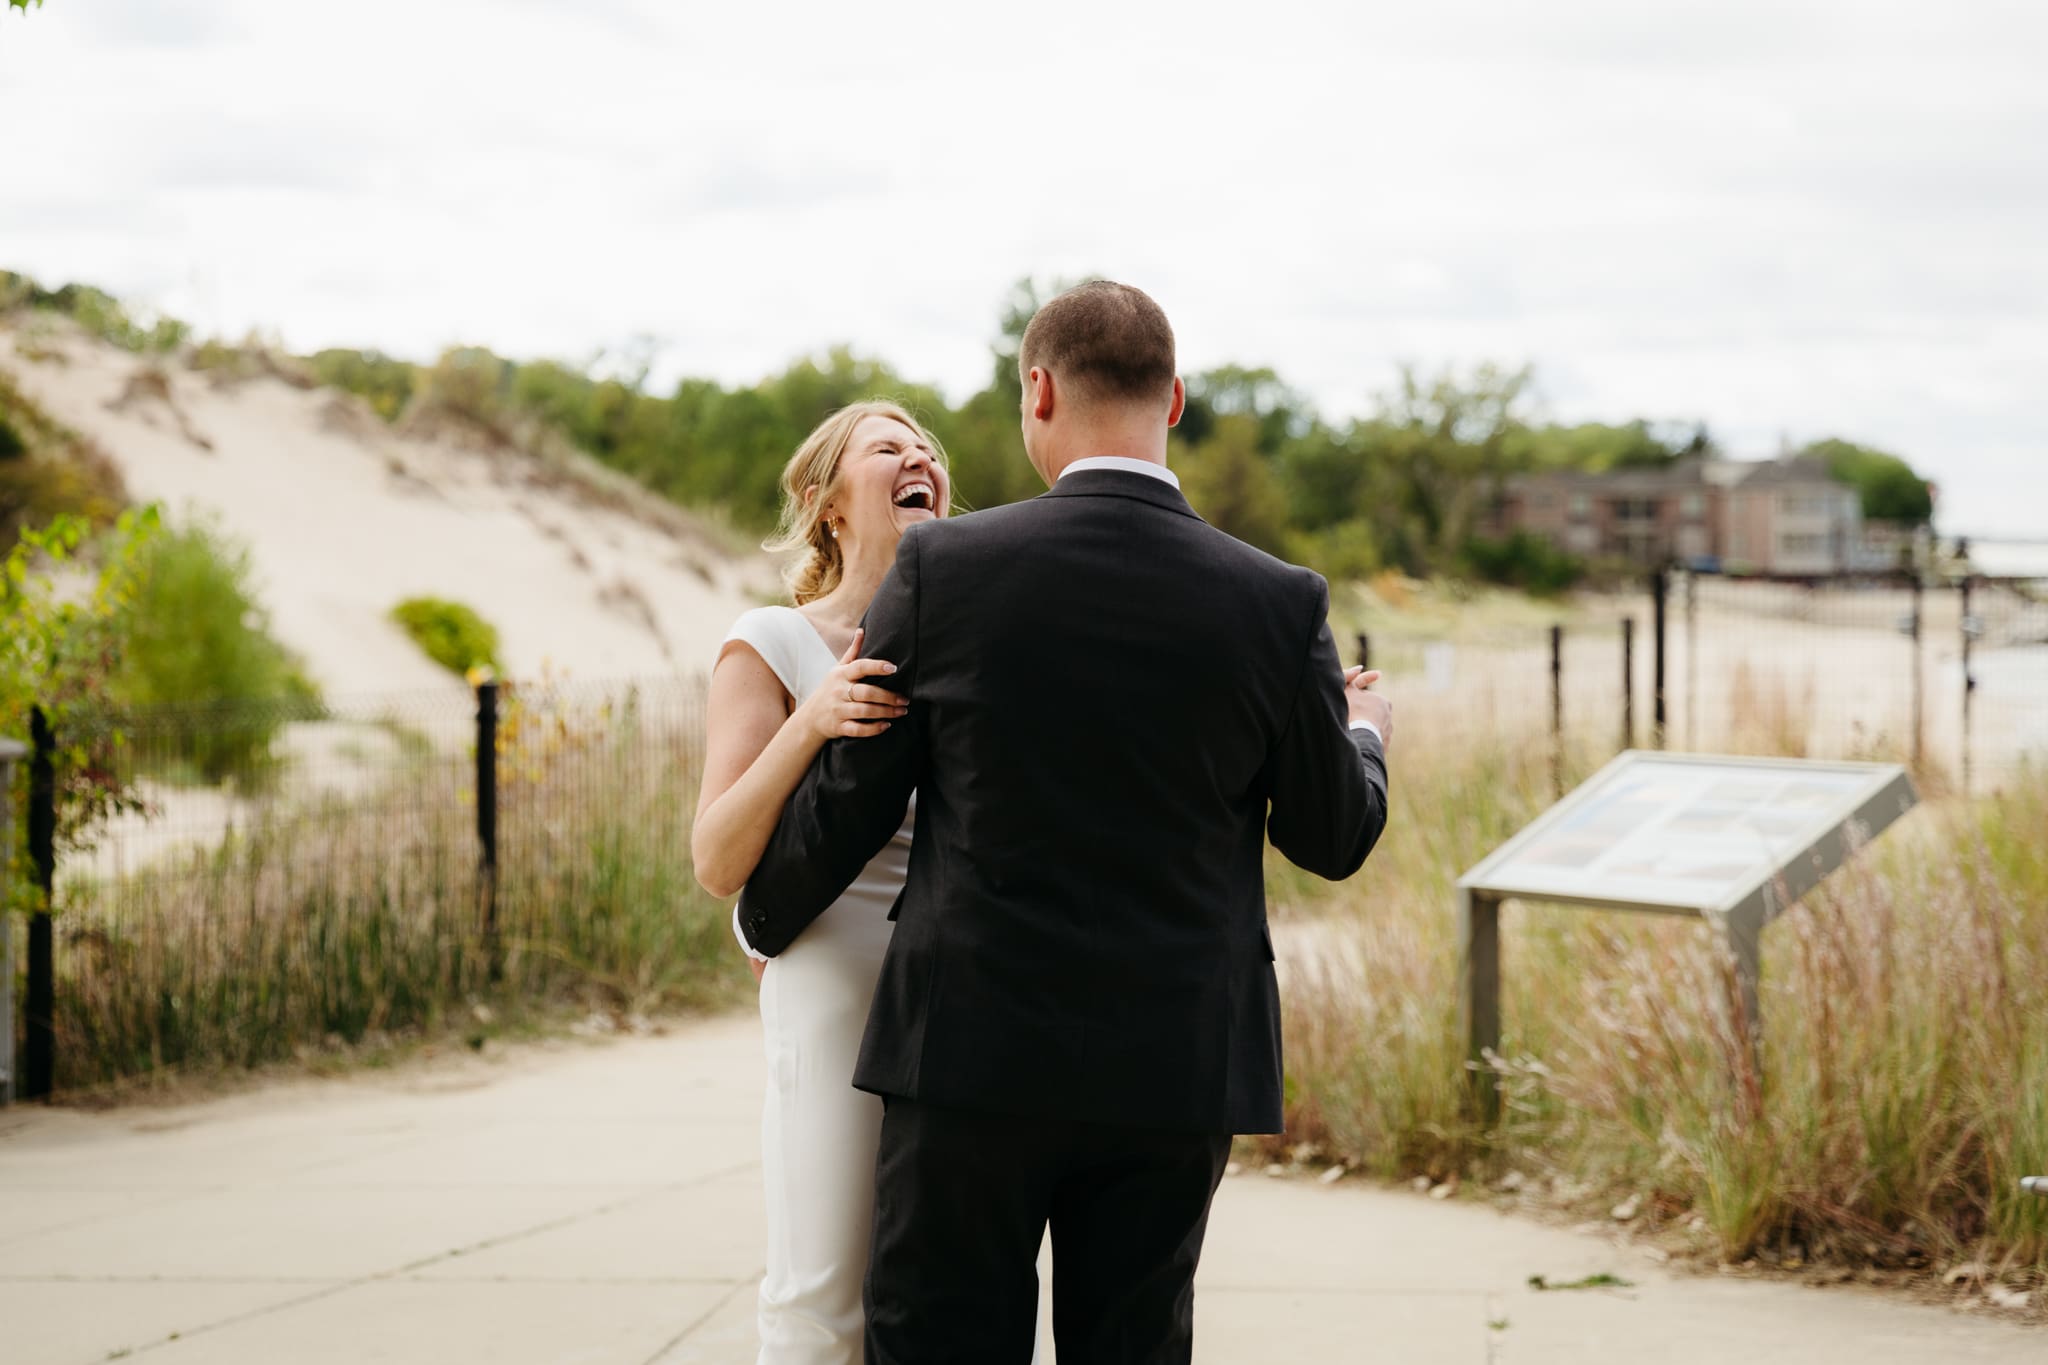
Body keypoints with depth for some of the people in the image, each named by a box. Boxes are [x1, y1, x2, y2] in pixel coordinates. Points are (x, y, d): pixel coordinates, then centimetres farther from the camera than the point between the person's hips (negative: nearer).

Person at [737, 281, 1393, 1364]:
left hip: (972, 1051, -2)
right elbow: (1333, 836, 7)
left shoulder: (943, 568, -8)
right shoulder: (1278, 604, -5)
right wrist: (1364, 737, 30)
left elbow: (846, 799, 1)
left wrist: (766, 920, 21)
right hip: (1175, 1072, 2)